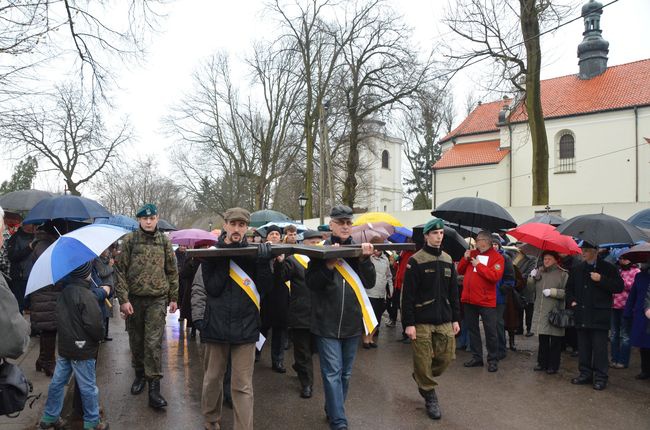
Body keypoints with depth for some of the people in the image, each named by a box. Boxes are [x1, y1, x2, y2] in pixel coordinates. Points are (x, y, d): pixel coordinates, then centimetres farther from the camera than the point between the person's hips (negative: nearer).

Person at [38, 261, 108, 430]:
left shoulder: (64, 291, 4)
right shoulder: (86, 295, -21)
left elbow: (63, 318, 14)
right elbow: (94, 324, -23)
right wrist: (100, 336, -4)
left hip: (64, 346, 8)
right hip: (82, 349, -8)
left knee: (58, 382, 18)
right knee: (88, 387, 4)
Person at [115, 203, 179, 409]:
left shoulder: (164, 241, 4)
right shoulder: (130, 240, -1)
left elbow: (172, 271, 10)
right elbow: (121, 270, -2)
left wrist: (173, 298, 8)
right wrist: (123, 299, -8)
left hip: (157, 300, -1)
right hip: (134, 299, 1)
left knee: (154, 343, -5)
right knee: (136, 340, 13)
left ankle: (154, 386, -1)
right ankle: (139, 373, 34)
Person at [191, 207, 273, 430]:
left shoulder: (254, 253, 1)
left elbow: (264, 288, -7)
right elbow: (199, 289, -1)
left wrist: (264, 263, -18)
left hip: (245, 327, -1)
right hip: (215, 326, 1)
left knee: (243, 386, 3)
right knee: (212, 379, 16)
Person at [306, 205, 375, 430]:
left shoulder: (359, 250, 5)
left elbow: (369, 283, -1)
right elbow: (311, 282, -8)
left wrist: (365, 259, -16)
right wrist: (329, 265, -22)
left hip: (352, 322, 4)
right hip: (327, 322, -4)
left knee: (345, 373, 16)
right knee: (332, 373, -2)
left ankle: (333, 411, 34)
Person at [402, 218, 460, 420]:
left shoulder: (447, 260, 10)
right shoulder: (416, 261, -9)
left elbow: (453, 292, 15)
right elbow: (407, 295, -11)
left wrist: (456, 318, 12)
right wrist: (408, 323, -15)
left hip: (444, 320, 6)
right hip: (422, 321, -5)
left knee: (447, 356, 6)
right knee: (423, 360, 1)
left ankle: (422, 378, 33)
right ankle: (430, 395, 22)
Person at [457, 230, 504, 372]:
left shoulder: (497, 257, -5)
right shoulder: (472, 253, 10)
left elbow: (495, 276, -19)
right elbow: (460, 271, 12)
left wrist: (479, 265, -15)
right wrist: (465, 259, -4)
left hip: (486, 301, -5)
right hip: (469, 299, 5)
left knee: (490, 331, 3)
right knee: (472, 329, 13)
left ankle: (492, 360, 16)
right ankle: (477, 358, 25)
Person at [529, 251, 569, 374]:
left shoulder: (563, 274, -6)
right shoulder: (539, 272, 11)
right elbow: (532, 289, 13)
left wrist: (553, 292, -16)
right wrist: (532, 278, -3)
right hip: (541, 312, 5)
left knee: (555, 342, 4)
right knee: (542, 340, 13)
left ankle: (553, 366, 13)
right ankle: (542, 363, 23)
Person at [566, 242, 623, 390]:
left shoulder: (607, 268, -2)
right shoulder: (577, 269, 12)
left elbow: (619, 287, -7)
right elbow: (569, 288, 23)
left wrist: (601, 280, -16)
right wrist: (572, 301, 8)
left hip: (600, 315, -5)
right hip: (582, 314, 5)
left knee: (599, 347, -2)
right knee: (583, 346, 10)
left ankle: (600, 377, 8)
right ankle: (585, 373, 21)